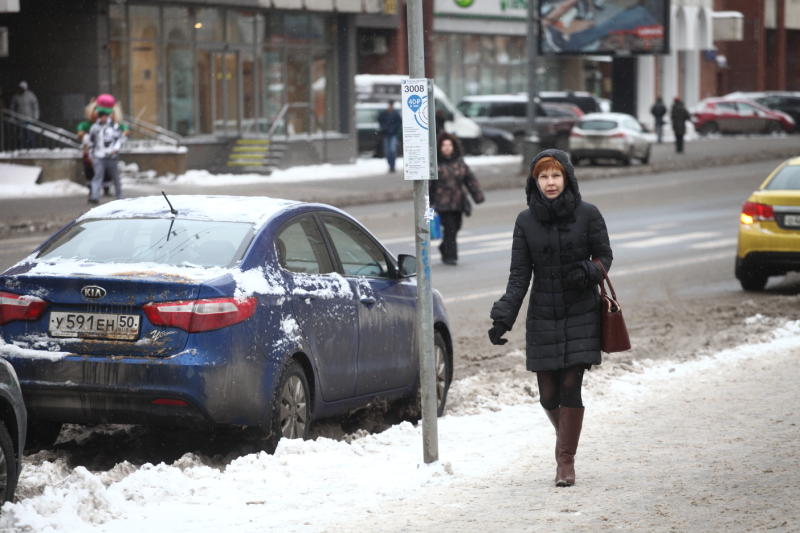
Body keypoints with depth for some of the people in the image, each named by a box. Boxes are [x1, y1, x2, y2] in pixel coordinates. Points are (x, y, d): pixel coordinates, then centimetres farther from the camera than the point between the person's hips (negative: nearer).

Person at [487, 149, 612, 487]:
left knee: (570, 387, -8)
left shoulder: (587, 215, -5)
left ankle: (566, 459, 3)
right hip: (542, 318, 2)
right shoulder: (526, 221, 0)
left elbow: (604, 256, 3)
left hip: (581, 316, -2)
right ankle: (566, 436, 33)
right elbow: (519, 275, 0)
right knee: (548, 393, 3)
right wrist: (503, 316, -11)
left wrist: (589, 274, -20)